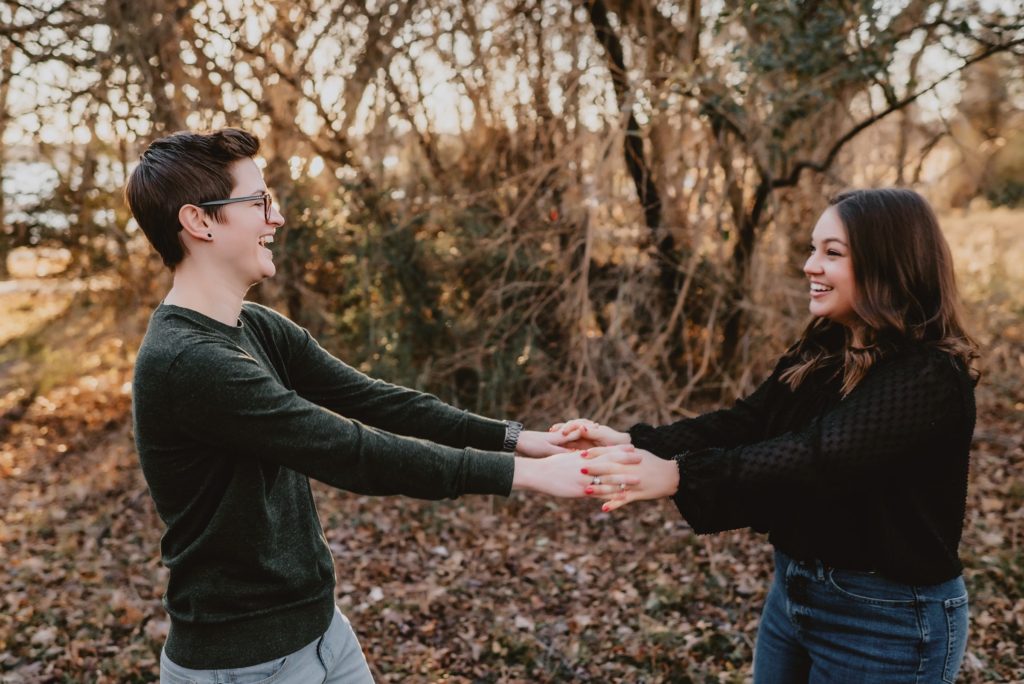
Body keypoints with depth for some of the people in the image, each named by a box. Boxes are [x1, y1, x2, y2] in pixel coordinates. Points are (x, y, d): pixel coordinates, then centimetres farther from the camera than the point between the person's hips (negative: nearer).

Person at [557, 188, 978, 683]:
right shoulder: (817, 357, 4)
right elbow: (742, 424, -7)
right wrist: (635, 444, -22)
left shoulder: (929, 377, -21)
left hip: (887, 619, -7)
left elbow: (820, 458, -34)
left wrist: (678, 475, -43)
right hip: (793, 588, 7)